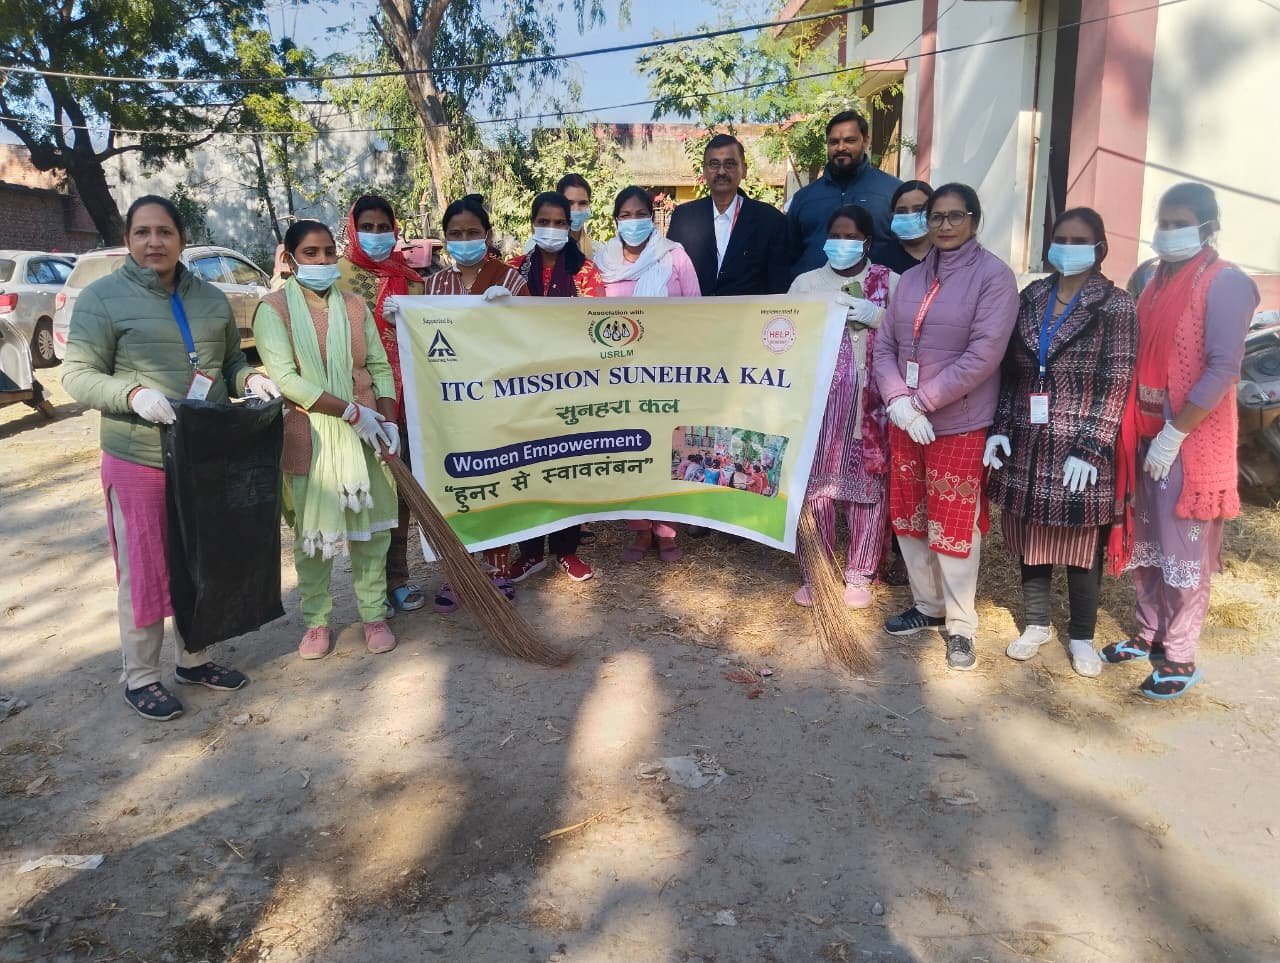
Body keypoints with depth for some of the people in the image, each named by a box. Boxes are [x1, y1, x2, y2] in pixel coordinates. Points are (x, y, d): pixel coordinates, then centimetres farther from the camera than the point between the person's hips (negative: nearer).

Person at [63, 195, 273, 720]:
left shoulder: (211, 299, 8)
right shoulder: (102, 297, -6)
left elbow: (231, 359, 17)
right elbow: (77, 375, -9)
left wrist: (250, 378, -6)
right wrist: (133, 393, -27)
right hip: (137, 462, -5)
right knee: (143, 572, 4)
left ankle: (193, 658, 34)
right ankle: (139, 678, 20)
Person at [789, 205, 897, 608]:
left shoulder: (890, 281, 7)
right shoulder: (806, 282, 11)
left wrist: (875, 316, -13)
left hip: (870, 401, -1)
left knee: (867, 482, 2)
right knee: (814, 481, 1)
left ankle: (859, 576, 16)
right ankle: (815, 574, 15)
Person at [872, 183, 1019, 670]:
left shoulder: (994, 276, -7)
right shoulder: (912, 278, 10)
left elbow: (983, 355, -17)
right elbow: (884, 346, 6)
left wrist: (922, 401, -16)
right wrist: (898, 401, -11)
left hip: (960, 424, -6)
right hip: (905, 421, 6)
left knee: (953, 526, 2)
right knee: (909, 518, 14)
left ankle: (960, 624, 17)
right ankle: (927, 604, 32)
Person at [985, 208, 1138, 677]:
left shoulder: (1115, 305, -4)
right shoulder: (1031, 297, 8)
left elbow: (1116, 383, -9)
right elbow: (1008, 369, 10)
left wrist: (1088, 449, -16)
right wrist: (998, 428, 1)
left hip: (1079, 447, -4)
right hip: (1026, 443, 4)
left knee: (1080, 546, 6)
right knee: (1030, 539, 12)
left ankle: (1081, 636, 23)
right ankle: (1037, 624, 30)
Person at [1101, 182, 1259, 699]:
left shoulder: (1225, 283, -11)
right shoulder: (1156, 281, 11)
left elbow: (1223, 368, -18)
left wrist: (1173, 434, -19)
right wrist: (1135, 430, 6)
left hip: (1192, 439, -7)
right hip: (1146, 433, 7)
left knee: (1184, 552, 2)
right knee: (1144, 541, 15)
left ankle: (1180, 659, 14)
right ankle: (1149, 634, 31)